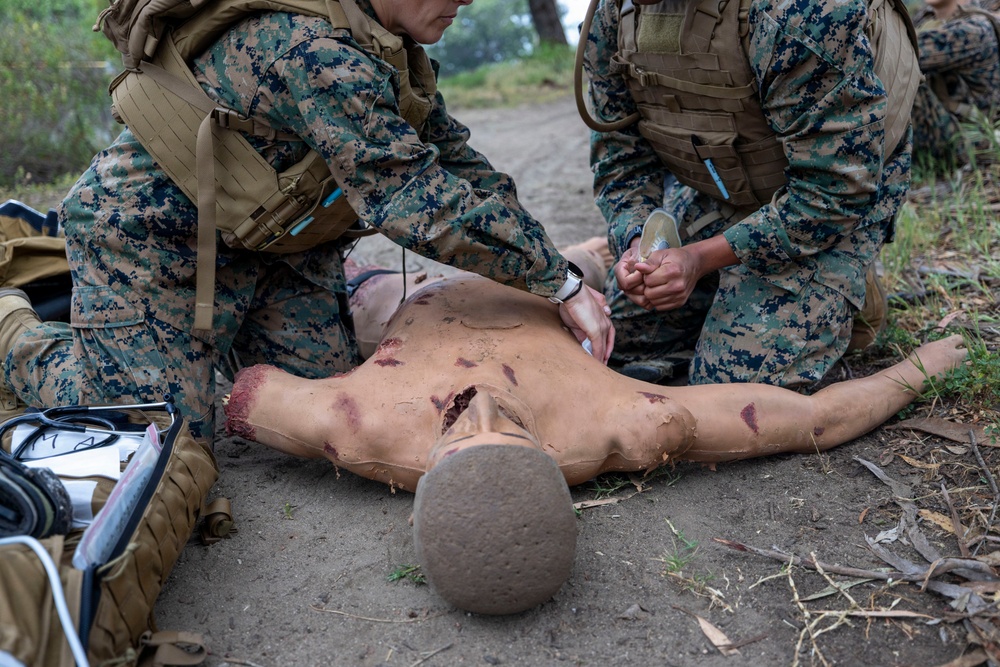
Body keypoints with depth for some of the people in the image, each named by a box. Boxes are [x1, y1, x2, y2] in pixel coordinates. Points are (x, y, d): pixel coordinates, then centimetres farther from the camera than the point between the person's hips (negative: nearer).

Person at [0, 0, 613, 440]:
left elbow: (457, 161, 4)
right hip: (148, 229, -8)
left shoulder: (392, 49, -2)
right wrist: (560, 283, -27)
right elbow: (414, 200, -35)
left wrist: (554, 266, -4)